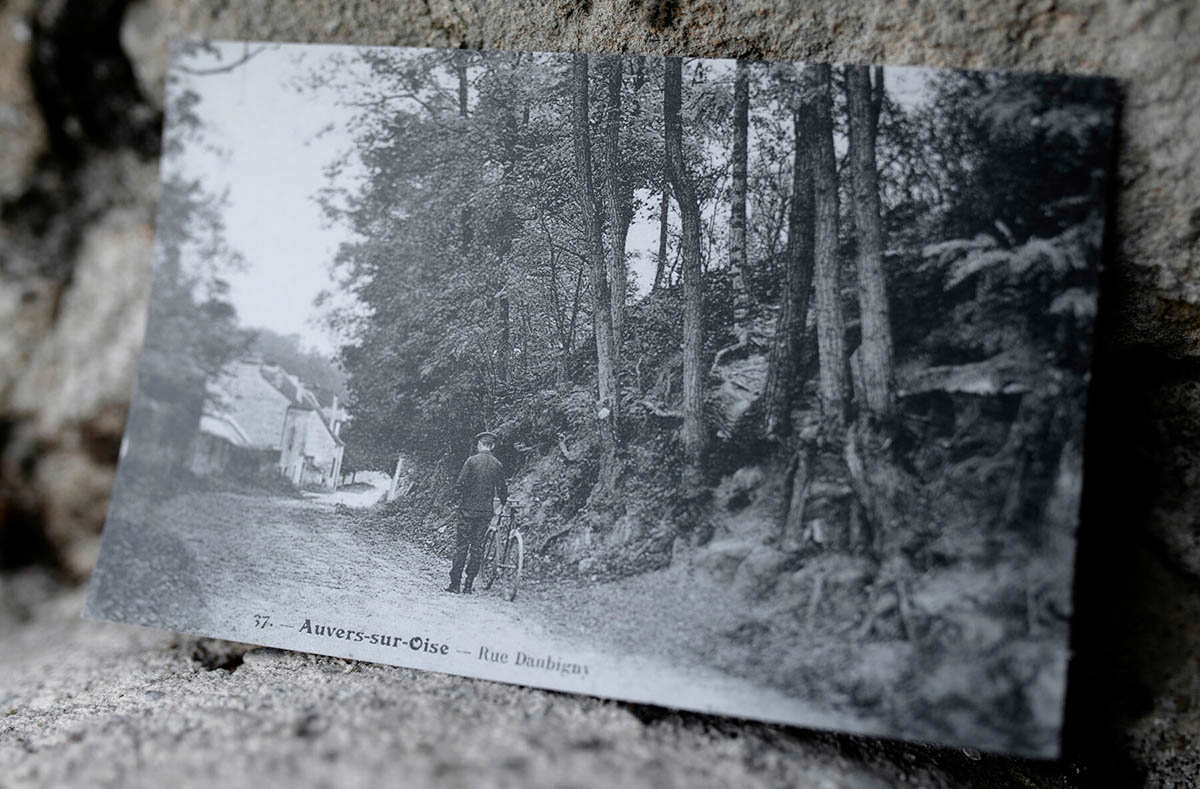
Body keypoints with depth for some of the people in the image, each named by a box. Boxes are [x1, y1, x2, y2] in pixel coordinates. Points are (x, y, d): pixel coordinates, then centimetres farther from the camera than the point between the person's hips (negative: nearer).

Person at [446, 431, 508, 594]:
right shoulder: (498, 465, 3)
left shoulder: (472, 461, -7)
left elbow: (460, 484, -11)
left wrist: (461, 499, 6)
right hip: (486, 511, 3)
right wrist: (503, 503, 22)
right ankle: (468, 585, 8)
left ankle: (455, 583, 0)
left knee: (461, 545, 2)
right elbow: (502, 490, 5)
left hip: (468, 508, -3)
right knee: (477, 547, 7)